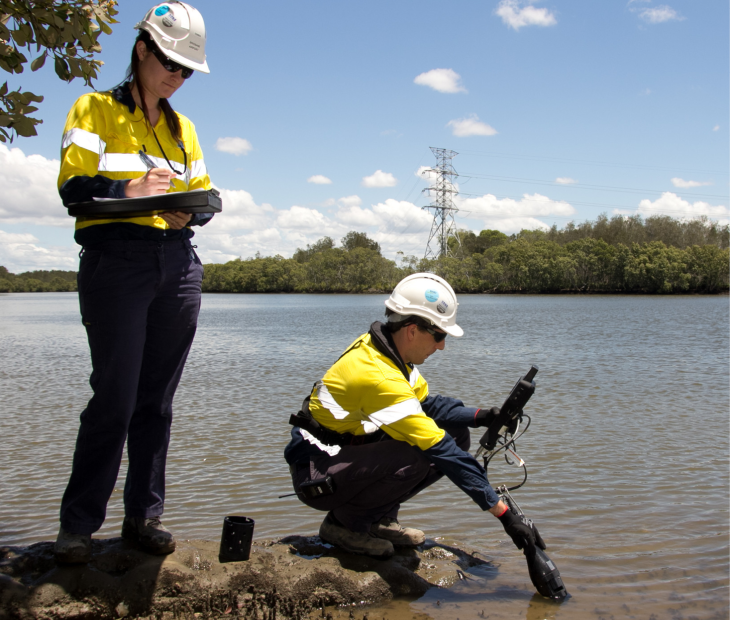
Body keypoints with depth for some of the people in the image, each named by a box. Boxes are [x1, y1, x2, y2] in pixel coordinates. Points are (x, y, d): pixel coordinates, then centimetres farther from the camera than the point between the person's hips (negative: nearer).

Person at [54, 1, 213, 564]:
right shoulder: (95, 110, 5)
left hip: (178, 265, 5)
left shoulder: (182, 127, 21)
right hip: (115, 261, -5)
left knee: (157, 399, 5)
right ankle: (77, 523, 5)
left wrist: (190, 211, -6)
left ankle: (144, 516, 14)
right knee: (115, 397, -8)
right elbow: (73, 187, -5)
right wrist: (131, 192, -22)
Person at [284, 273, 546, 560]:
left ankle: (380, 518, 8)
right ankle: (344, 523, -9)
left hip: (350, 450, 9)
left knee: (456, 435, 1)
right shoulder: (379, 377, -32)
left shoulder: (389, 351, -4)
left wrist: (481, 416, -8)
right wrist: (504, 514, -28)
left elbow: (427, 402, 9)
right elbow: (442, 451, -31)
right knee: (416, 458, -33)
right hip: (317, 477, -9)